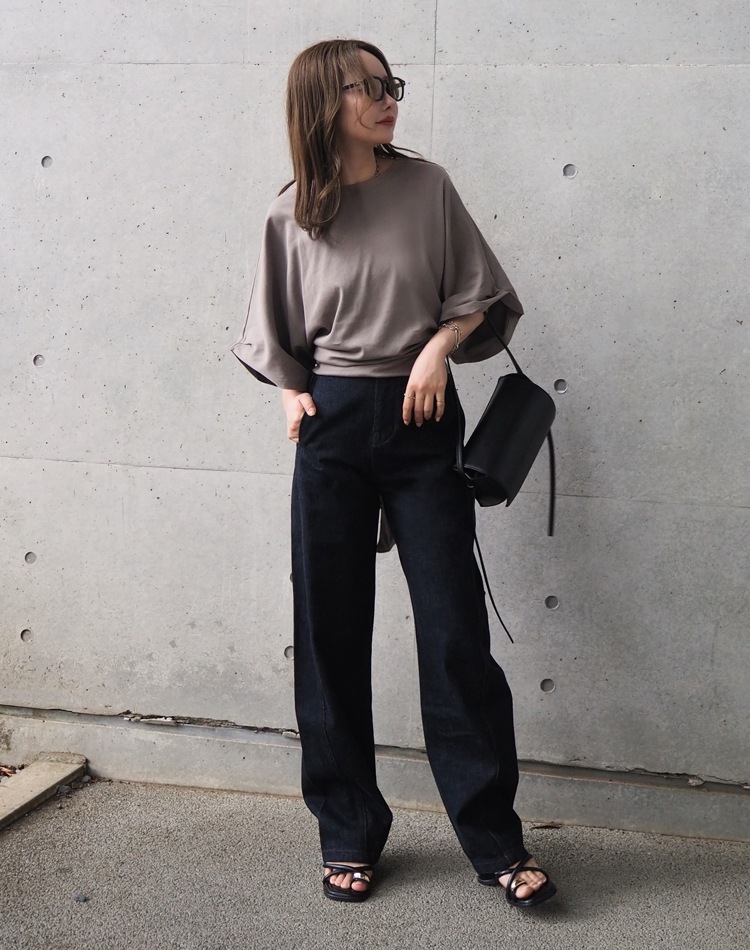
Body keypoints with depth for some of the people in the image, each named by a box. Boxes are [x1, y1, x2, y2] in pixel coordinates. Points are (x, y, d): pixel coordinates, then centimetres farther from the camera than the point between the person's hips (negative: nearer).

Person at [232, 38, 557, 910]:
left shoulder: (426, 187, 2)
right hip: (332, 425, 1)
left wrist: (439, 346, -9)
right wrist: (294, 393, 0)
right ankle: (348, 834, 20)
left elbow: (480, 295, 8)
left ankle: (496, 843, 10)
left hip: (421, 420, -1)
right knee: (331, 633, 5)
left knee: (454, 628, -3)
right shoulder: (292, 216, 3)